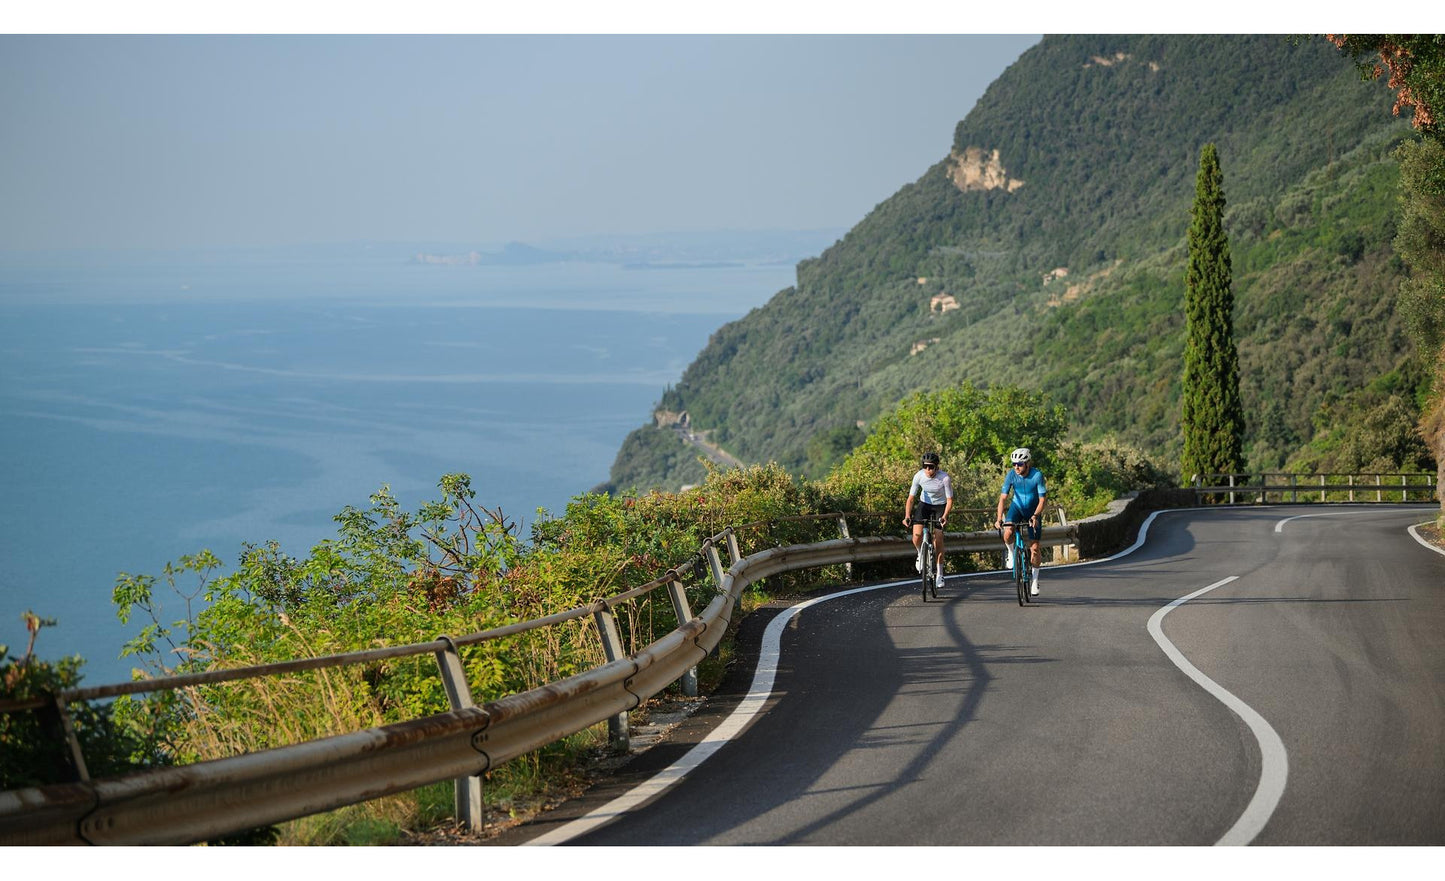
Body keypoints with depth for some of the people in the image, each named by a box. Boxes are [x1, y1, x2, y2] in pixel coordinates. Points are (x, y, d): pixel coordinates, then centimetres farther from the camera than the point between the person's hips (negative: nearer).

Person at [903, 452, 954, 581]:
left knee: (938, 539, -10)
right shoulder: (919, 476, -23)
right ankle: (921, 554, 18)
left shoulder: (945, 478, -28)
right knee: (917, 537, -17)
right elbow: (911, 498, -18)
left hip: (940, 506, -2)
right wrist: (907, 516, -31)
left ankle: (940, 573, 6)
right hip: (924, 504, 2)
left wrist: (944, 516, -38)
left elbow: (949, 500, -22)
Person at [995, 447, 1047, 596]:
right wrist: (999, 518, -31)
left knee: (1034, 547, -4)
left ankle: (1034, 579, 13)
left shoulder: (1037, 475, -24)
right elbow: (1003, 497, -20)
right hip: (1017, 507, 1)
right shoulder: (1012, 475, -19)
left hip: (1033, 511, -1)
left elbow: (1042, 499, -23)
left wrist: (1035, 516, -38)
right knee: (1008, 534, -29)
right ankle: (1010, 552, 5)